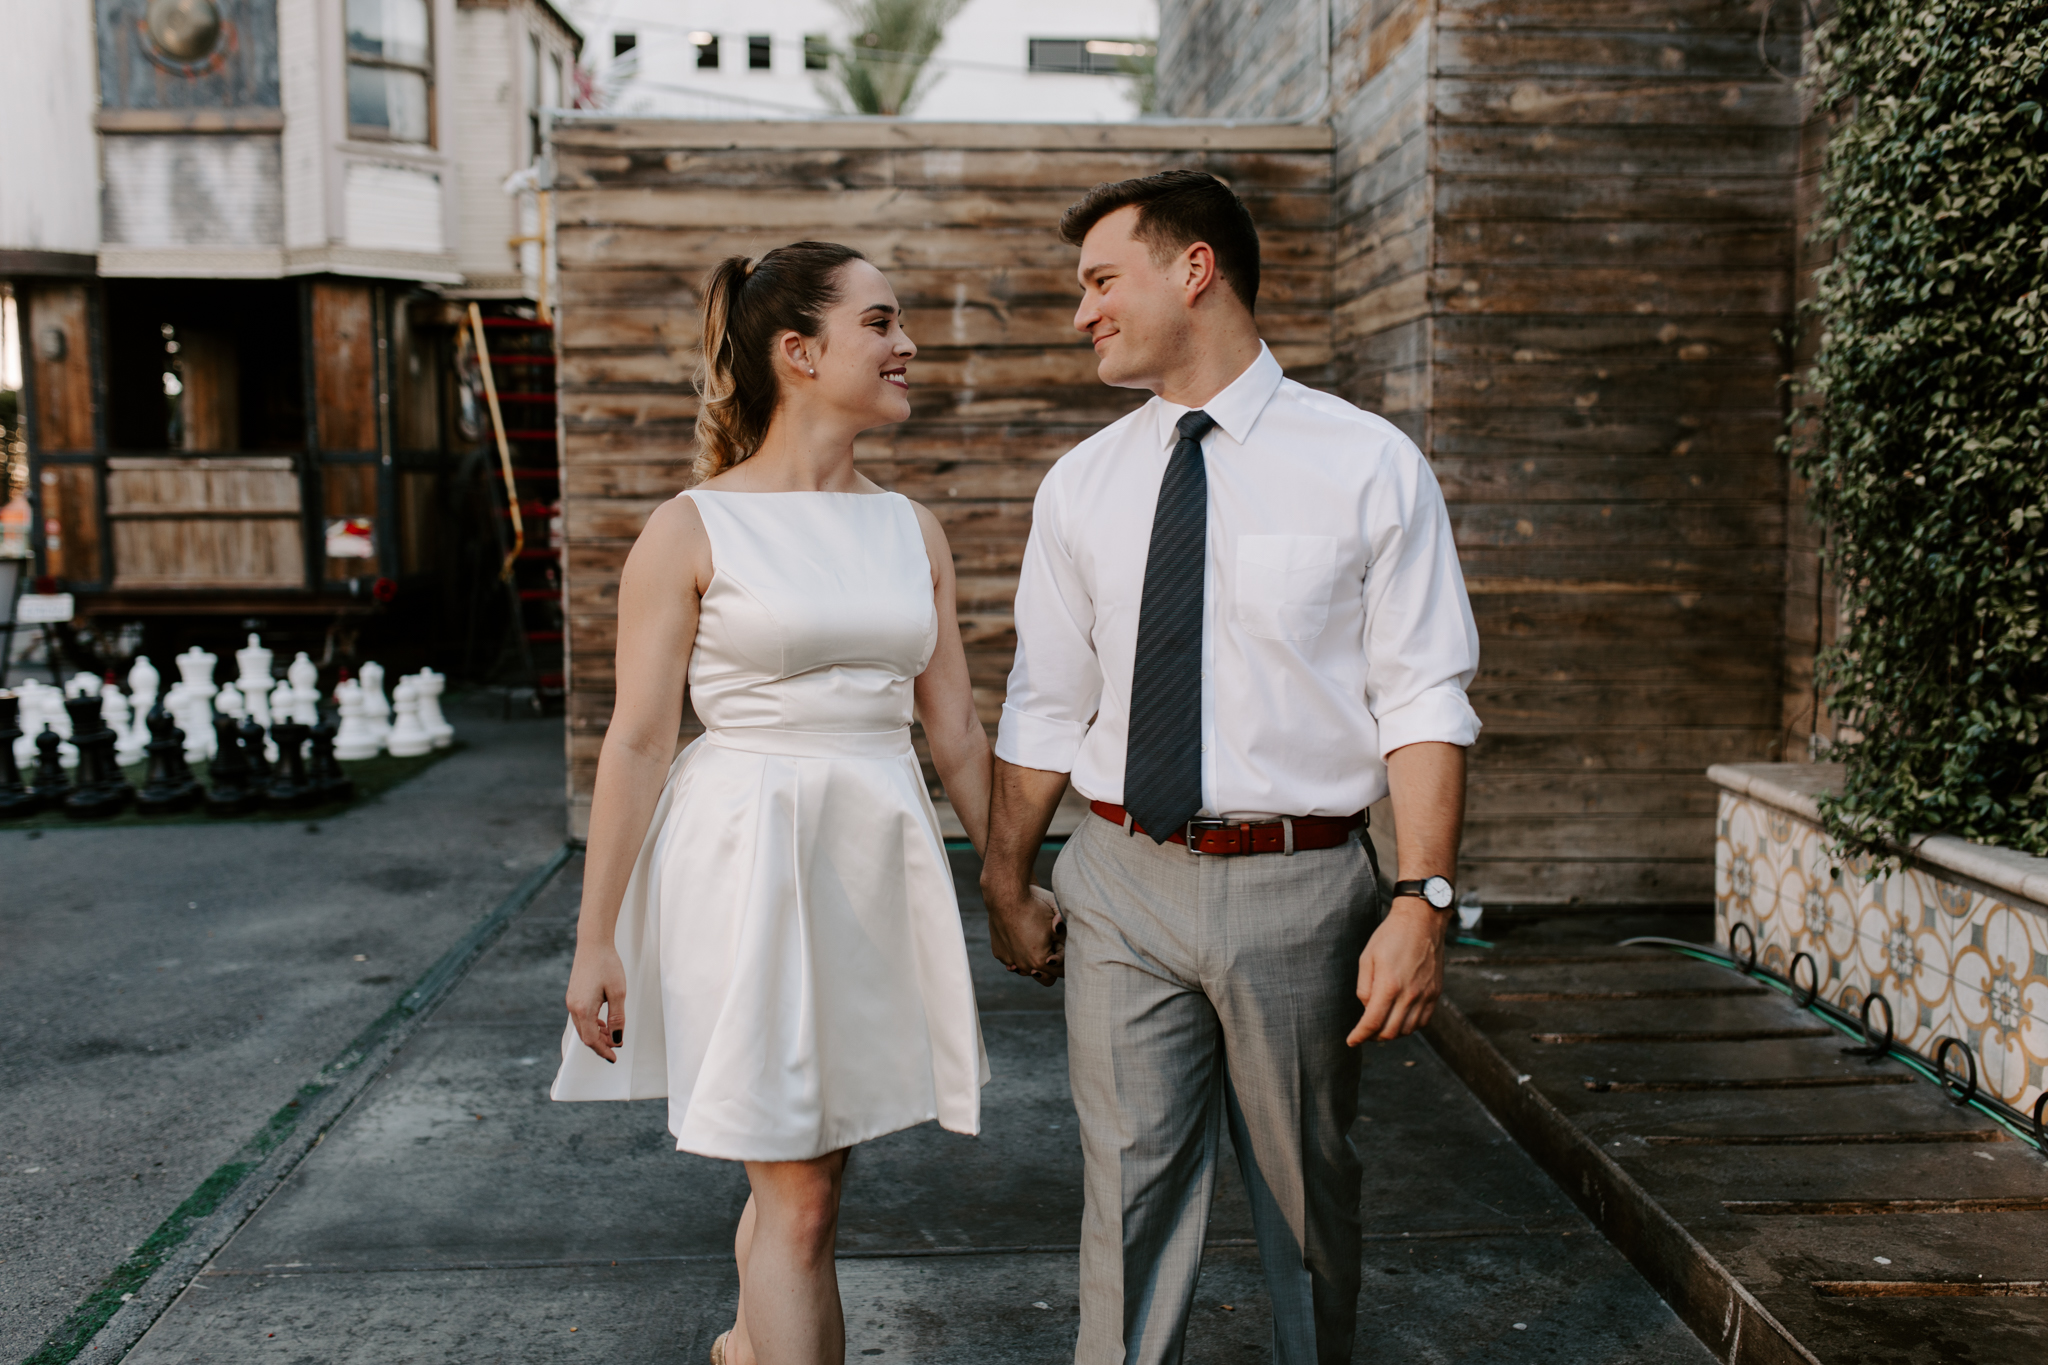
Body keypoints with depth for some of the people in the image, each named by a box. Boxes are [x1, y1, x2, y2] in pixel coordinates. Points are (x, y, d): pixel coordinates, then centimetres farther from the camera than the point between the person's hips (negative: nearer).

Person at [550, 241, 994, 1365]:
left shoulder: (912, 531, 8)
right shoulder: (693, 530, -6)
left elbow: (955, 731, 12)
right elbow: (637, 742, -7)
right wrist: (595, 940, -7)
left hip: (881, 859, 5)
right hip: (747, 854, -5)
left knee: (805, 1162, 19)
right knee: (798, 1195, -1)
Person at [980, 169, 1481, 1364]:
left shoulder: (1369, 465, -4)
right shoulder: (1082, 484, 6)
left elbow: (1426, 701, -8)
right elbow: (1048, 706, 10)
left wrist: (1426, 901, -15)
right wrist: (1007, 885, 12)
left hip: (1299, 886, -2)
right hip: (1121, 885, 2)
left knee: (1308, 1196, 15)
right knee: (1131, 1195, 7)